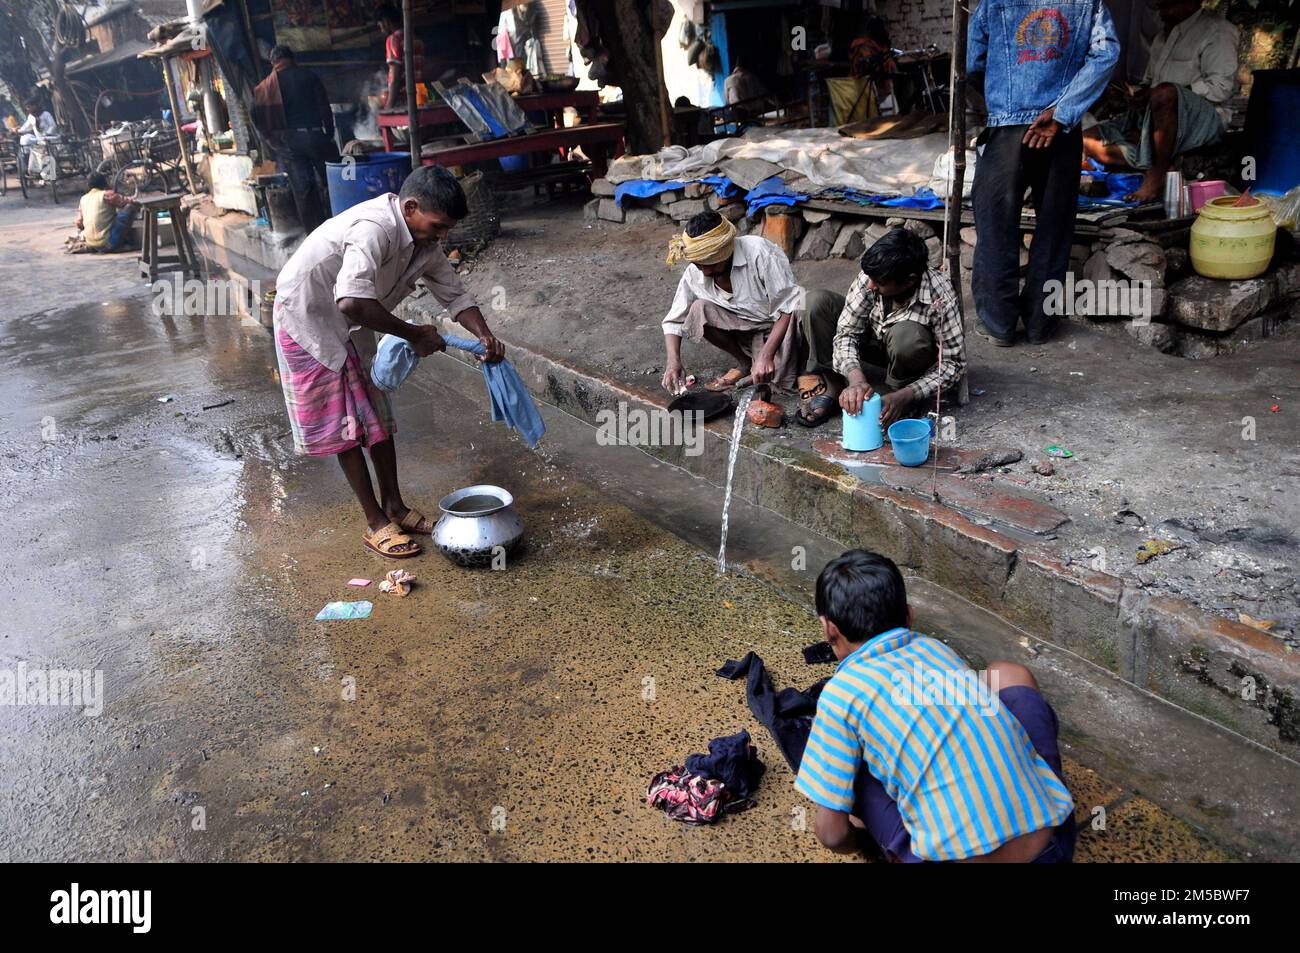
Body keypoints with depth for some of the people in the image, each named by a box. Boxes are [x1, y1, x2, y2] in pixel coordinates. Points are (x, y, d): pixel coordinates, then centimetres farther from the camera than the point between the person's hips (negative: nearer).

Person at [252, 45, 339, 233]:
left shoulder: (265, 86, 8)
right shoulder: (309, 77, 2)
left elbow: (258, 119, 4)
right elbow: (325, 109, -2)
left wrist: (274, 140, 14)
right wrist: (329, 134, 5)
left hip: (287, 142, 2)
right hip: (314, 135, -2)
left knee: (302, 190, 5)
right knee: (327, 183, 7)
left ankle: (315, 231, 7)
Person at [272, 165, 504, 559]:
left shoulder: (422, 240, -5)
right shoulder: (374, 229, -33)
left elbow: (454, 293, 0)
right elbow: (353, 302, -45)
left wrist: (484, 336, -18)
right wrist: (413, 334, -33)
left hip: (350, 327, 8)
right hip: (306, 317, -8)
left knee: (377, 415, 10)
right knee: (344, 426, -2)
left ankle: (395, 506, 23)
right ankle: (376, 523, 6)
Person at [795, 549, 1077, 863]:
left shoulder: (841, 690, -4)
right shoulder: (934, 646, 11)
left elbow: (832, 835, -2)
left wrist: (856, 842, 21)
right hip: (1057, 845, 5)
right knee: (1009, 674, 22)